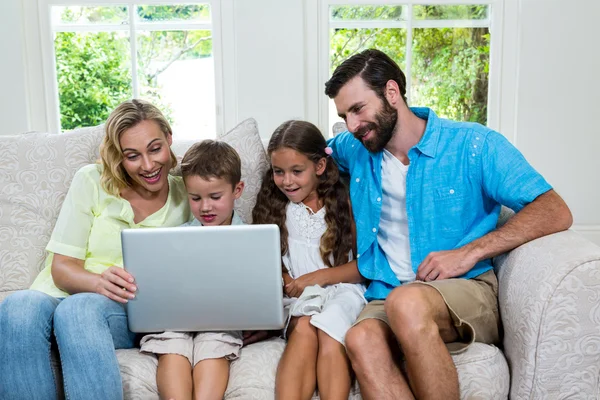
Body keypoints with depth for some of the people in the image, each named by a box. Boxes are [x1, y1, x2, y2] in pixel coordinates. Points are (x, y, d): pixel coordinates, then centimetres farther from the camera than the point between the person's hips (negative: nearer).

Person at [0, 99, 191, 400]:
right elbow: (61, 268, -2)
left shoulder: (186, 199, 7)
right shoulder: (91, 182, 3)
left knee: (80, 309, -37)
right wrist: (101, 282, -24)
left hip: (131, 316, 0)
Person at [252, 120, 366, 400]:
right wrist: (287, 283, -12)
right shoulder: (273, 206, 12)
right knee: (304, 328, -31)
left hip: (340, 289, -1)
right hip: (297, 296, 1)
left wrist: (317, 277, -11)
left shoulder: (343, 203, 4)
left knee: (329, 335, -32)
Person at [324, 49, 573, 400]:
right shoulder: (355, 150, 15)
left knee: (406, 301, -39)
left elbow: (556, 212, -6)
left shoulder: (473, 144, 1)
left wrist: (470, 251, -16)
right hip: (388, 297, 3)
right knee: (361, 339, -35)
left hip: (469, 291, -3)